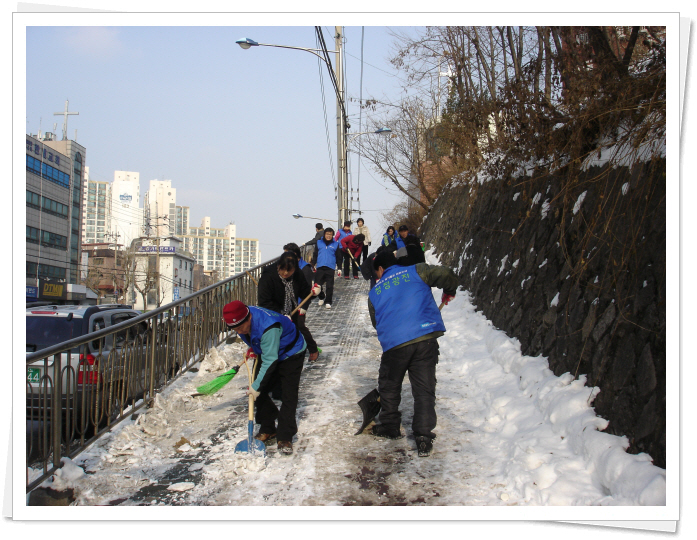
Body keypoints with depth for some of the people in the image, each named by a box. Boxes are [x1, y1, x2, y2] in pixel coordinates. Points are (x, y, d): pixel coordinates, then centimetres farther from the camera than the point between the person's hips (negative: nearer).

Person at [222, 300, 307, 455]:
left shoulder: (268, 327, -42)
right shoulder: (242, 320, -16)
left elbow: (270, 361, -37)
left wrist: (256, 386, -33)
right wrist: (252, 349, 0)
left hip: (291, 354, -8)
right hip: (267, 352, 8)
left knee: (288, 396, -12)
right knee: (259, 394, 2)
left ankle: (285, 438, -5)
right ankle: (268, 430, 17)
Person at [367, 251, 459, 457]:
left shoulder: (374, 292, 17)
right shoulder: (416, 271, 11)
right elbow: (445, 275, 0)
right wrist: (449, 291, 20)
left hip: (394, 344, 1)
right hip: (425, 338, -1)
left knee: (389, 386, 22)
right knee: (424, 389, 6)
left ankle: (389, 426, 35)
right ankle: (424, 437, 1)